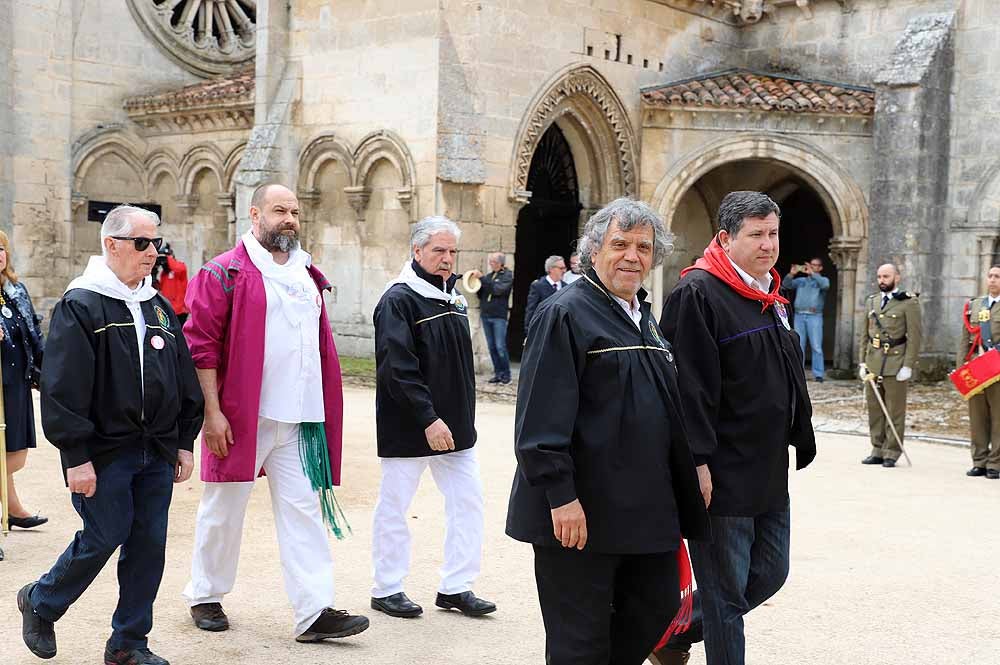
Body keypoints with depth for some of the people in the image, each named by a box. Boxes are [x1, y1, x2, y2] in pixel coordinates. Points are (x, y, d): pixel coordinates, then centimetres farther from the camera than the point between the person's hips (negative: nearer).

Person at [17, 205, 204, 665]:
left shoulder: (159, 307, 13)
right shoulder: (80, 306, -8)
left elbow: (185, 381, 17)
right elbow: (62, 389, -13)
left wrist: (184, 442, 14)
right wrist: (76, 456, -16)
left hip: (157, 452, 6)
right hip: (104, 451, -6)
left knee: (149, 543, 6)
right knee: (104, 537, -3)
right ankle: (39, 603, 25)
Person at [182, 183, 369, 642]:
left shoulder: (307, 276, 14)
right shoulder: (226, 272, -5)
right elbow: (201, 343, -10)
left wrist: (323, 411, 17)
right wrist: (212, 412, -15)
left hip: (299, 419, 5)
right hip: (240, 417, -5)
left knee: (303, 510, 1)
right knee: (224, 510, 8)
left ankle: (314, 611, 2)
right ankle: (205, 597, 26)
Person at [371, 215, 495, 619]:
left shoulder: (453, 298, 12)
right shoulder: (399, 299, -13)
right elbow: (398, 370, -20)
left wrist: (461, 416, 16)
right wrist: (428, 419, -23)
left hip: (453, 424, 8)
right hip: (407, 427, -8)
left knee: (468, 501, 7)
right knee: (394, 506, 3)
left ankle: (456, 588, 17)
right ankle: (386, 589, 17)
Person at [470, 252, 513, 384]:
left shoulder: (507, 275, -2)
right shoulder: (489, 276, 15)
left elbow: (498, 289, -19)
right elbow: (481, 295, 17)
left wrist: (482, 278, -19)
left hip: (499, 317, -6)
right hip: (485, 316, 6)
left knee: (500, 347, -8)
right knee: (491, 347, 6)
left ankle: (506, 374, 2)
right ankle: (498, 373, 12)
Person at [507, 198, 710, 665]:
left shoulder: (646, 320, 15)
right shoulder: (563, 315, -11)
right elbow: (541, 420, -18)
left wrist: (685, 489, 21)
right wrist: (561, 497, -23)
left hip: (648, 510, 8)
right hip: (581, 513, -8)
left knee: (658, 609, 15)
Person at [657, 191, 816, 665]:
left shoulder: (770, 295, 14)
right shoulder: (698, 294, -15)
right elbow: (688, 385, -21)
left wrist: (798, 441, 21)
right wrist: (698, 463, -23)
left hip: (769, 472, 9)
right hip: (721, 474, -9)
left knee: (769, 573, 17)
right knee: (726, 592, 1)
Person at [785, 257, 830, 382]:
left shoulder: (823, 280, 11)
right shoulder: (801, 280, 19)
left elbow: (825, 285, -12)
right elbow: (787, 284, 7)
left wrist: (812, 273, -16)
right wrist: (792, 274, -10)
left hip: (814, 316, -3)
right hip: (799, 315, 3)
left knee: (816, 347, -7)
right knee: (799, 346, 2)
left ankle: (818, 374, -6)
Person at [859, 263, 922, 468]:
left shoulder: (909, 303, -3)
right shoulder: (871, 301, 14)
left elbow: (914, 337, -7)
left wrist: (908, 366, -13)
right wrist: (862, 362, 11)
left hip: (895, 364, -6)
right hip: (873, 364, 6)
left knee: (895, 411, 0)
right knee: (874, 409, 9)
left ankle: (892, 453, 6)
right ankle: (878, 451, 16)